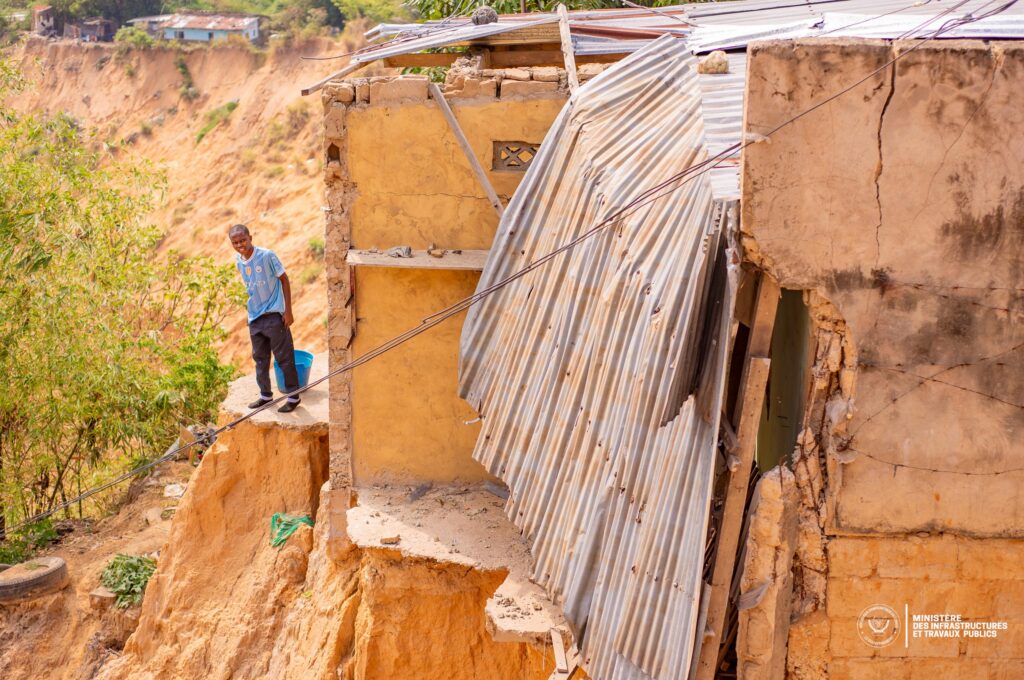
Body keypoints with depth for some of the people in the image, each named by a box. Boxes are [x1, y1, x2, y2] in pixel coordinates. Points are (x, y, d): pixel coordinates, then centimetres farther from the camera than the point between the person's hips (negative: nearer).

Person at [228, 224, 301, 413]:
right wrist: (253, 309, 16)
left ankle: (294, 396, 10)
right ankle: (265, 394, 29)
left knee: (284, 357, 0)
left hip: (274, 315, -6)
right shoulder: (238, 262, 3)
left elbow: (284, 279, -9)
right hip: (254, 317, 6)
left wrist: (288, 311, -12)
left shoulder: (267, 256, -15)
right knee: (260, 358, 15)